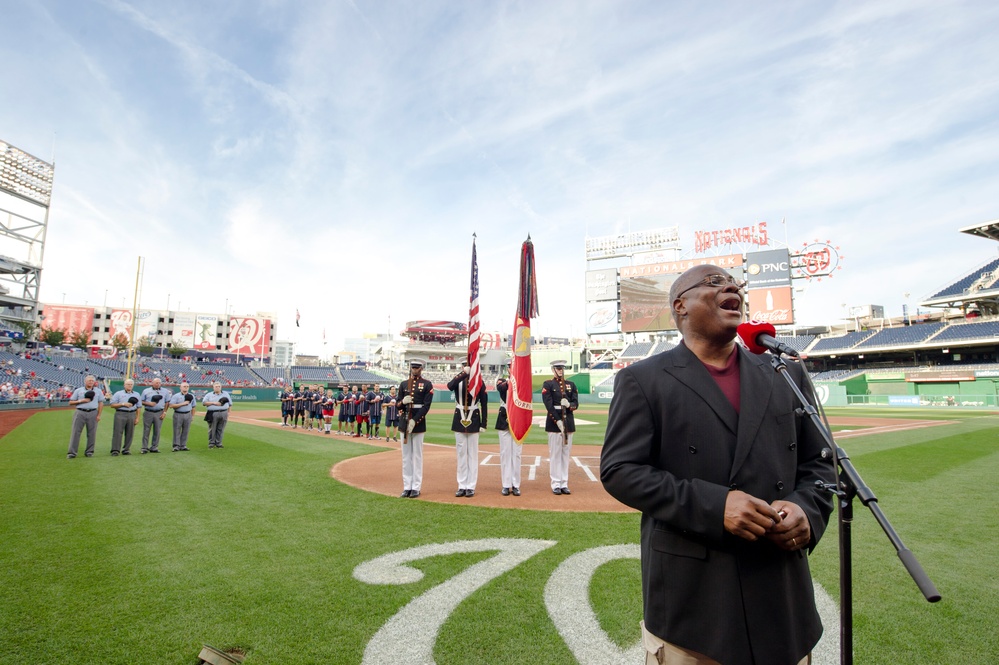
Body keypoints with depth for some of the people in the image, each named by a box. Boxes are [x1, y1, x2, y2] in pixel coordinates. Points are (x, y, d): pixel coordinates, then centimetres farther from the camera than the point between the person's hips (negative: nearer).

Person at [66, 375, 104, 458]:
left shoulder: (98, 391, 11)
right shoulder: (78, 390, 9)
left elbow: (101, 403, 10)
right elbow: (70, 402, 8)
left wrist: (99, 415, 1)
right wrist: (81, 401, -10)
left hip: (93, 413, 1)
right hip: (80, 413, -1)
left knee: (91, 433, 2)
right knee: (75, 432, -4)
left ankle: (89, 451, 10)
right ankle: (72, 452, -1)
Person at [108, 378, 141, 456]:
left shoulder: (136, 394, 15)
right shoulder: (118, 394, 6)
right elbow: (112, 405, 0)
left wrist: (137, 418, 7)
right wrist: (123, 404, -12)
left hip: (132, 415, 3)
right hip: (120, 414, -3)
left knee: (129, 433, 3)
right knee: (117, 433, -6)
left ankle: (126, 450, 11)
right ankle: (115, 450, -4)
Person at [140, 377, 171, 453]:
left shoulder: (165, 391, 9)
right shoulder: (146, 391, 7)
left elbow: (167, 402, 10)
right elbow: (142, 402, 7)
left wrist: (164, 412, 0)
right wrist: (149, 403, -12)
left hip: (159, 413, 1)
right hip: (148, 413, -1)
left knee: (157, 431, 2)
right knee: (146, 430, 0)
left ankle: (154, 448, 9)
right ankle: (145, 448, 5)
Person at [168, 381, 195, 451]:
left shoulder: (191, 396, 10)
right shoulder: (176, 396, -3)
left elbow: (193, 407, 16)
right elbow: (171, 405, -13)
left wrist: (192, 416, 12)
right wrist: (182, 404, -17)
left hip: (188, 415, 4)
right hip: (178, 415, -4)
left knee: (186, 431, 5)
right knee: (177, 431, -2)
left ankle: (183, 445, 12)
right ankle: (176, 446, 3)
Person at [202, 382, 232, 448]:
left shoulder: (226, 394, 16)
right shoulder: (209, 395, 9)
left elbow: (229, 404, 17)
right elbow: (204, 402, -4)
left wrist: (228, 413, 9)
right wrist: (214, 403, -14)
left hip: (223, 414, 2)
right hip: (213, 414, -2)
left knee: (220, 430, 3)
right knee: (212, 430, 1)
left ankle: (218, 443, 10)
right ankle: (211, 443, 10)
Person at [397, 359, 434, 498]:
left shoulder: (427, 385, 0)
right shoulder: (403, 384, 12)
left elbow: (426, 406, -8)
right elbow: (398, 405, 12)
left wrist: (414, 421, -16)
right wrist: (403, 402, -12)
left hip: (418, 423, -4)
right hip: (404, 422, 4)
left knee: (417, 455, 1)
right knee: (406, 456, 7)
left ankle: (416, 487, 7)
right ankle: (407, 487, 13)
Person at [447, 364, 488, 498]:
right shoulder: (457, 379, 3)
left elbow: (484, 403, 0)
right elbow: (450, 386, -22)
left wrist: (483, 424, -4)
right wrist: (464, 373, -26)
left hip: (474, 419, -2)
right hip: (459, 419, 2)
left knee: (472, 454, 3)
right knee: (461, 453, 7)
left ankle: (471, 487, 10)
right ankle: (462, 486, 14)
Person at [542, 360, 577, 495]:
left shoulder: (571, 385, 13)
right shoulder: (548, 385, 0)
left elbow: (576, 403, 6)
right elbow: (549, 405, -9)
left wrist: (569, 405, -17)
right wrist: (558, 421, -17)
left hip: (568, 422, 4)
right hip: (554, 422, -4)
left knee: (566, 454, 7)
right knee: (555, 454, 0)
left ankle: (564, 484, 14)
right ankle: (556, 485, 6)